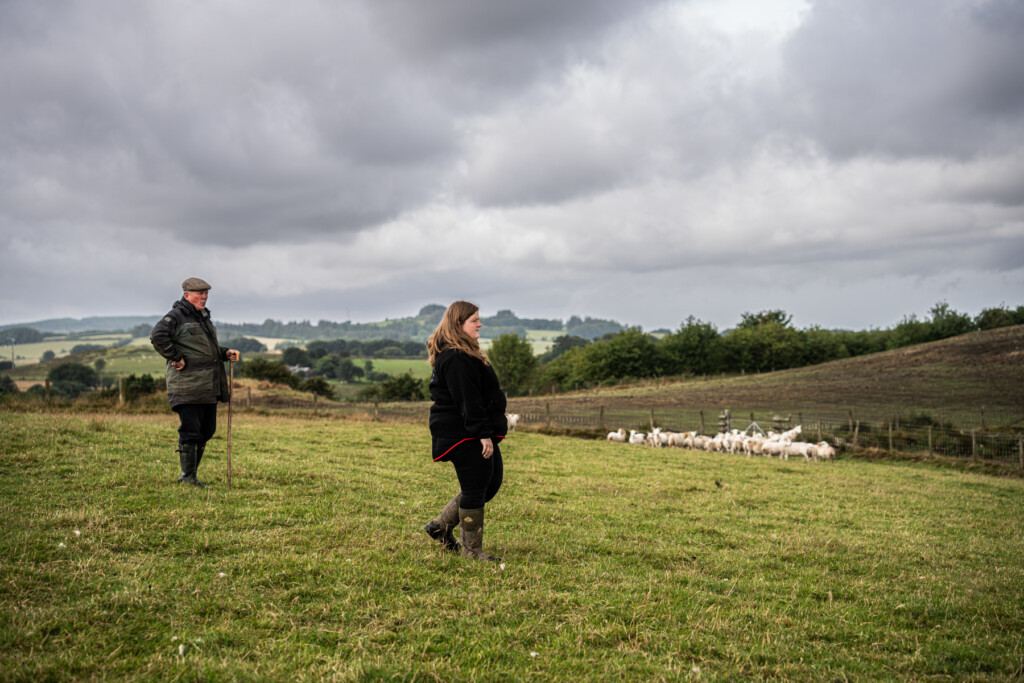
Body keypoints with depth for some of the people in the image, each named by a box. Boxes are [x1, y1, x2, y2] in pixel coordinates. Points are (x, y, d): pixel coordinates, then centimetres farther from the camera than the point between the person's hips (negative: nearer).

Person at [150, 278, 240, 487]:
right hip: (188, 386, -9)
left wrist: (225, 353, 15)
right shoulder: (176, 316, -6)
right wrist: (176, 357, -19)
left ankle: (191, 474, 22)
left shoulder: (204, 317, 22)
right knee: (190, 431, -5)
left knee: (206, 431, 12)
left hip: (209, 387, 9)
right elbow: (157, 336, -22)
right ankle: (188, 477, 4)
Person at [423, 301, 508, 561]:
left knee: (492, 482, 15)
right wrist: (483, 434, -24)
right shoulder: (456, 358, -18)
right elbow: (468, 401, -23)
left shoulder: (464, 354, 19)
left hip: (475, 434, 11)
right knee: (475, 490, -3)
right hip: (464, 435, -11)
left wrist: (488, 432, 24)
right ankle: (472, 549, 9)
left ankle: (441, 525, 23)